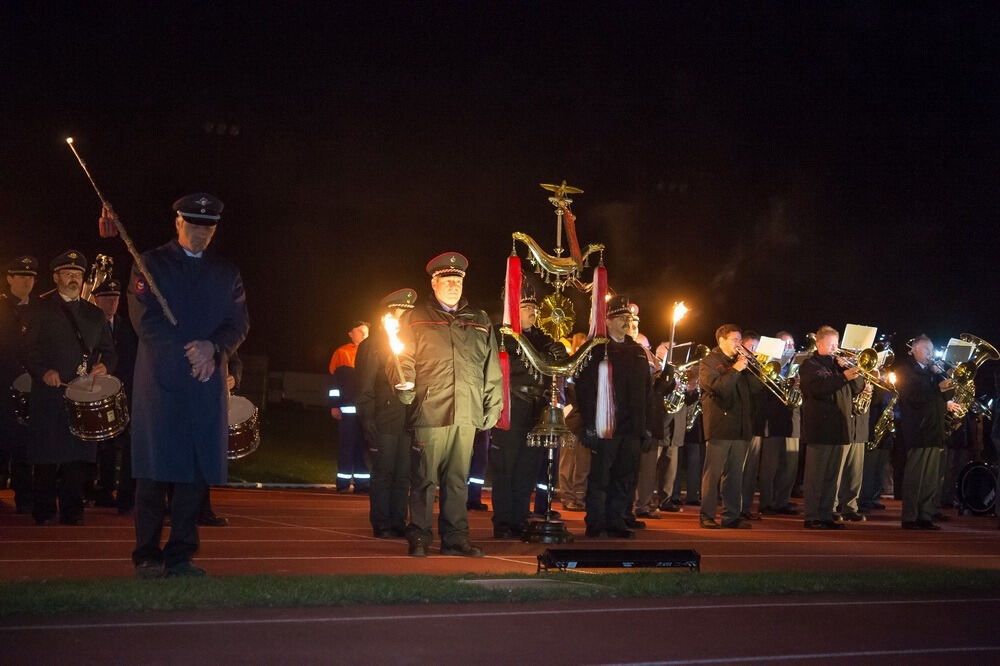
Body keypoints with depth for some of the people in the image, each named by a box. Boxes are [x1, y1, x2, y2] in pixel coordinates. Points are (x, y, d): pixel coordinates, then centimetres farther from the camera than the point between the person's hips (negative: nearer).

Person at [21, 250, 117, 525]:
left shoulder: (94, 314, 20)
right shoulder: (40, 310, 7)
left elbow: (109, 350, 20)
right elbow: (28, 350, -1)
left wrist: (104, 365, -2)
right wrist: (43, 372, -18)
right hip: (50, 393, -3)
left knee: (78, 456, 0)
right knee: (47, 456, -3)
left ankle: (73, 512, 6)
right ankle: (44, 513, 4)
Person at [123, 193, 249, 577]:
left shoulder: (226, 273, 16)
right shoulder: (150, 264, 6)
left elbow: (239, 323, 8)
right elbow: (144, 320, -4)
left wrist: (213, 347, -12)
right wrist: (188, 353, -12)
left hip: (208, 384, 3)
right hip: (160, 382, -3)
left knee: (196, 472, 0)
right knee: (154, 472, -5)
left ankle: (180, 556, 6)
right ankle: (147, 557, 1)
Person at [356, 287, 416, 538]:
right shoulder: (373, 345, 0)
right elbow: (365, 388, -4)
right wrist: (368, 423, -11)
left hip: (407, 421, 5)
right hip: (384, 421, -5)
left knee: (403, 475, 5)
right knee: (383, 473, -2)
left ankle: (398, 522, 11)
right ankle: (381, 524, 4)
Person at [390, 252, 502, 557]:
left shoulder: (479, 321, 18)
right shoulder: (415, 319, 10)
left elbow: (491, 369, 18)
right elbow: (402, 361, 7)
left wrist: (493, 407, 12)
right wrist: (404, 387, -11)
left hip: (467, 415, 3)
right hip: (429, 412, -3)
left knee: (458, 479, 6)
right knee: (424, 478, -2)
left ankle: (455, 538, 12)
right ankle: (419, 538, 6)